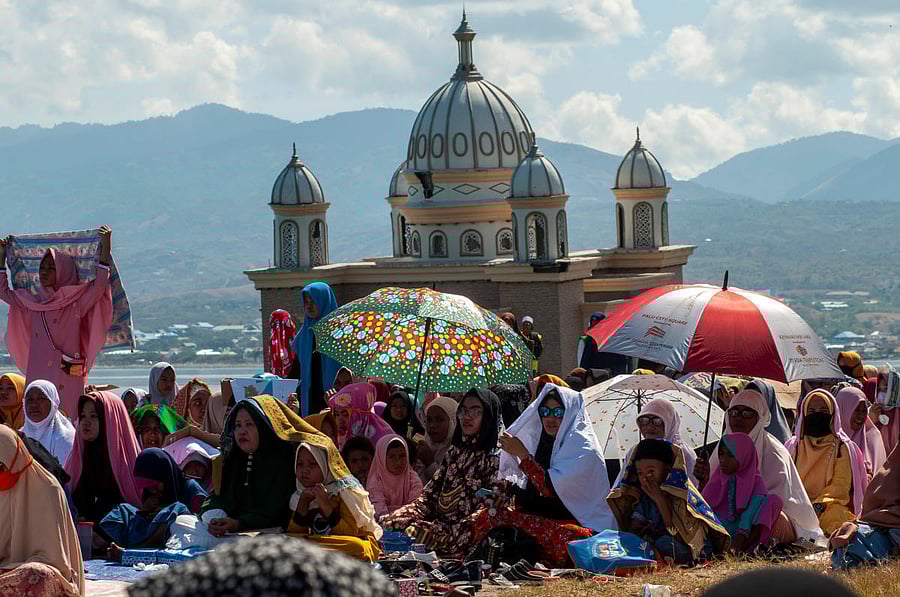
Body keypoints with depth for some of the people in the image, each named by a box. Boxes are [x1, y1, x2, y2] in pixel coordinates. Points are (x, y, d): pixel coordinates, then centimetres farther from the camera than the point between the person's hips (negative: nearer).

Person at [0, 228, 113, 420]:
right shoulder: (34, 303, 17)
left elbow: (99, 285, -14)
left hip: (67, 378, -5)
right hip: (37, 374, 5)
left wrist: (105, 248, -17)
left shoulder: (75, 301, 1)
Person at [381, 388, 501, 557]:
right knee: (389, 523, -15)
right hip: (439, 522, 7)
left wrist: (446, 534, -23)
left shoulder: (495, 458, -4)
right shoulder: (455, 451, 20)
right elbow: (430, 493, 15)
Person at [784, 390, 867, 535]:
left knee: (834, 516, -38)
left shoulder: (842, 447, 11)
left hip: (829, 506, -2)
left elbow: (840, 485, -2)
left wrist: (819, 505, -20)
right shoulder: (793, 446, 19)